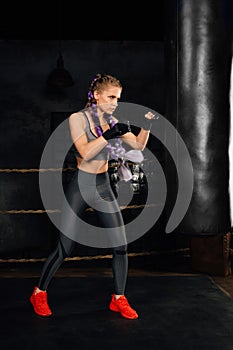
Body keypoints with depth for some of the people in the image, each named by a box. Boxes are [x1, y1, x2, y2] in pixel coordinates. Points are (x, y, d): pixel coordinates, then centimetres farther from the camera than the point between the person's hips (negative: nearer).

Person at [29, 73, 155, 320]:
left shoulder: (111, 121, 5)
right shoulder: (77, 118, -9)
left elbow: (138, 145, 5)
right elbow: (85, 153, -21)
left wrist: (146, 125, -10)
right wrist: (109, 135, -29)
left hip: (104, 187, 5)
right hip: (80, 187, -4)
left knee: (121, 246, 0)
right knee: (64, 249, 1)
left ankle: (119, 299, 17)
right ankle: (39, 293, 23)